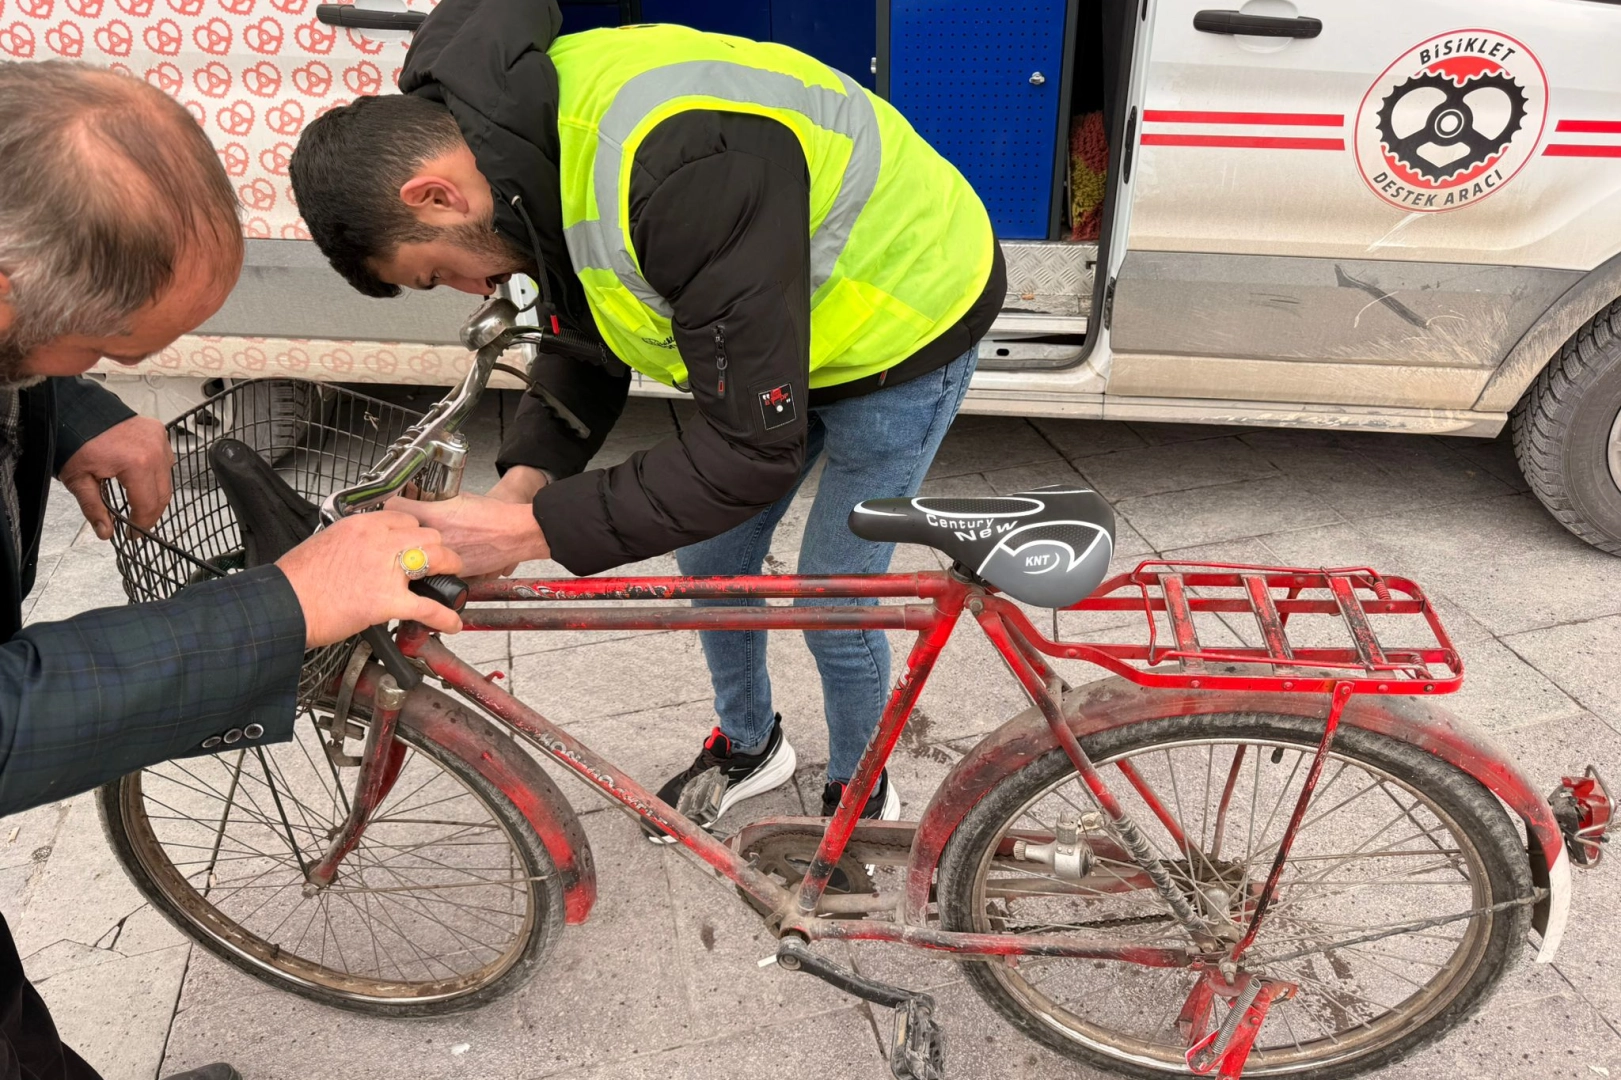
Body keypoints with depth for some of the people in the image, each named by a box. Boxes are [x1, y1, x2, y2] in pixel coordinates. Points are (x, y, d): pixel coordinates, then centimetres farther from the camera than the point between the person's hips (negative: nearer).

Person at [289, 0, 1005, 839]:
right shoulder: (531, 137, -10)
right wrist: (523, 481, -15)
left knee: (831, 609, 2)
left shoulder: (676, 165, -41)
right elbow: (586, 343, 2)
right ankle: (748, 746, 42)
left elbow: (753, 445, -37)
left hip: (901, 336, -8)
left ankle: (860, 798, 32)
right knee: (711, 563, 15)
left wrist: (532, 530, -34)